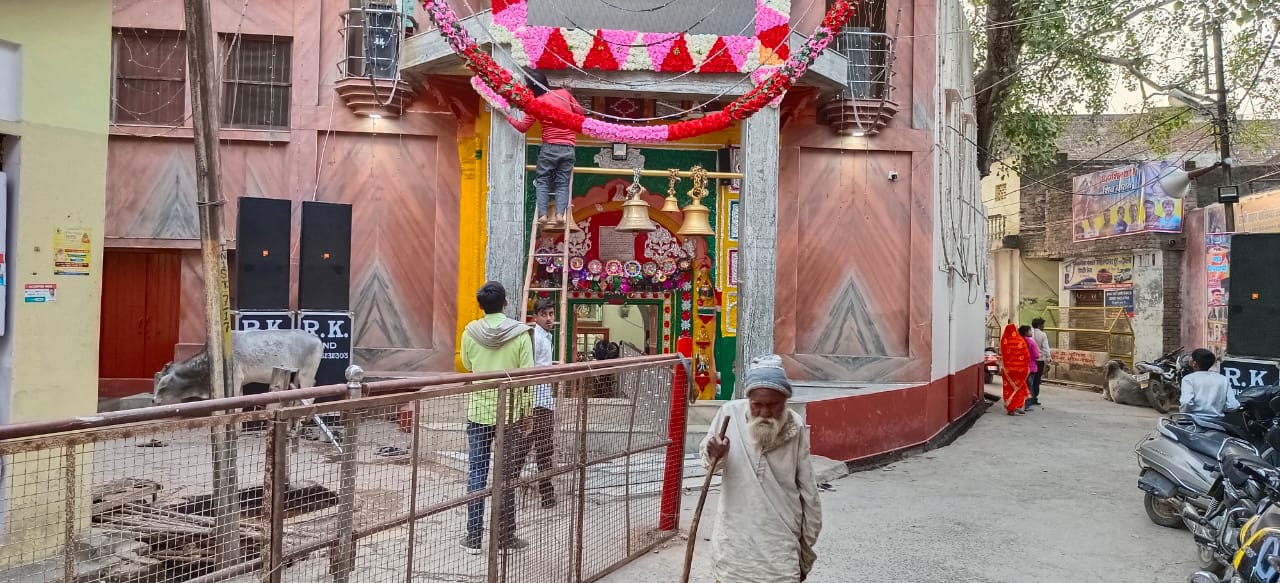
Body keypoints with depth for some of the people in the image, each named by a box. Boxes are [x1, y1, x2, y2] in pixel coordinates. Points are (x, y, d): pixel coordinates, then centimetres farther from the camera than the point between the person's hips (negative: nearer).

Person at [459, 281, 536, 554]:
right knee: (507, 476, 8)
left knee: (476, 474, 9)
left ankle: (473, 537, 13)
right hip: (511, 412, -1)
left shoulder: (470, 331, -5)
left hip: (478, 411, 1)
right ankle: (506, 537, 16)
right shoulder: (520, 333, -11)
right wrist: (527, 413, 0)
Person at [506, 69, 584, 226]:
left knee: (542, 181, 8)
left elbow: (522, 127, 0)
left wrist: (506, 116, 11)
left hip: (549, 147, -3)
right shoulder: (564, 93, 5)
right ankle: (560, 213, -9)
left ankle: (542, 214, -6)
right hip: (569, 148, 3)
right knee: (562, 183, 8)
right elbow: (579, 111, 14)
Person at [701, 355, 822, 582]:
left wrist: (808, 545, 6)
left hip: (779, 542, -1)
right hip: (734, 537, 1)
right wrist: (713, 455, -16)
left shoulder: (796, 429, -9)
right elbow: (710, 462, 7)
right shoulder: (729, 413, -9)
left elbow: (808, 492, 0)